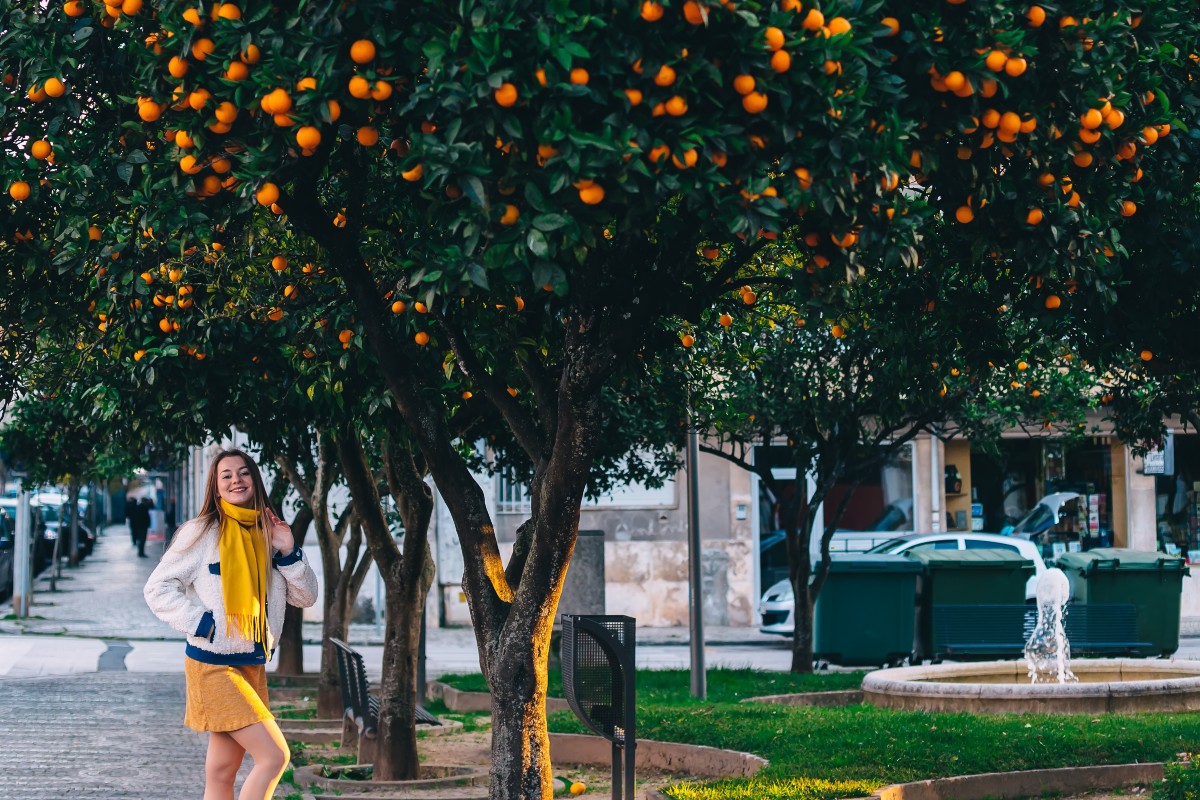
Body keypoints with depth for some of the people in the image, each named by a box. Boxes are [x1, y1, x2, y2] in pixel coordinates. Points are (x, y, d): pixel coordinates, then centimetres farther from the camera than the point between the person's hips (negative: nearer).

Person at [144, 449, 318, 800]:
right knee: (275, 755, -16)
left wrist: (289, 553, -4)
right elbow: (157, 589, -5)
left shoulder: (268, 533, 10)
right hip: (213, 666, -6)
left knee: (222, 771, 7)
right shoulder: (202, 532, -6)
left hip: (254, 665, 6)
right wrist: (202, 623, -15)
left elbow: (305, 597, 11)